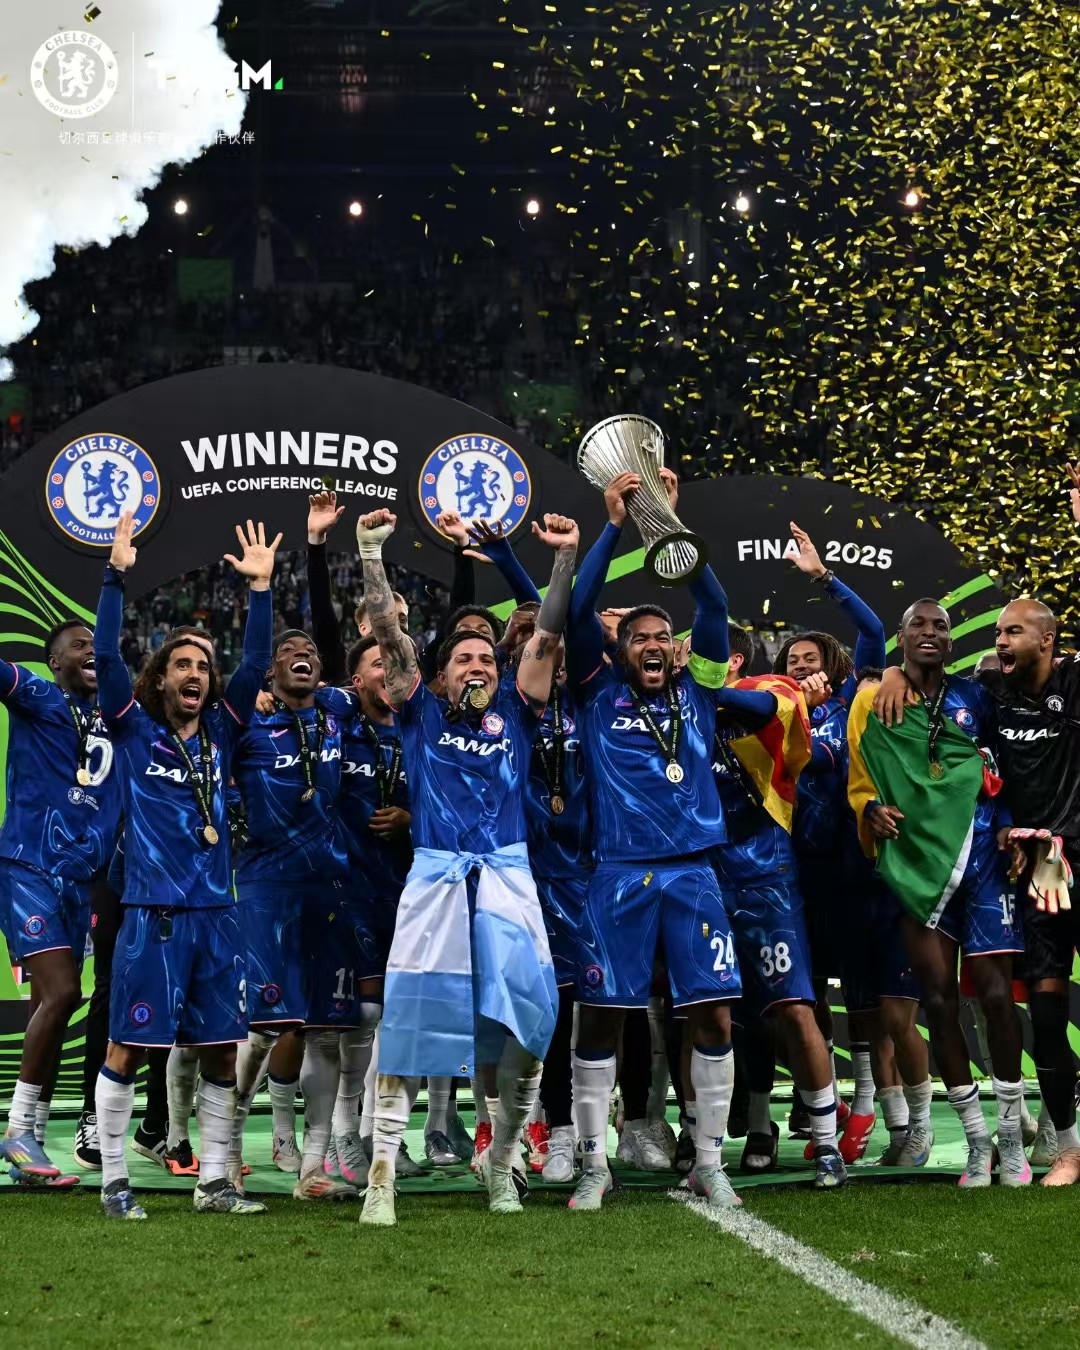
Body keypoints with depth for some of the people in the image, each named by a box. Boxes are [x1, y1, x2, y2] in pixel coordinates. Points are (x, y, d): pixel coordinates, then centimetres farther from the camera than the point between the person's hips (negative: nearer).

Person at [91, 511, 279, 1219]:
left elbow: (256, 665, 6)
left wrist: (261, 588, -1)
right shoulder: (134, 730, 3)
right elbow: (107, 657, -8)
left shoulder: (220, 733, 12)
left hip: (216, 914, 4)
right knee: (127, 1049, -2)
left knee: (221, 1052, 6)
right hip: (152, 914, -4)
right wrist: (116, 577, -15)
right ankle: (115, 1180, 8)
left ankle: (214, 1181, 15)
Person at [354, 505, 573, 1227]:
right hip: (435, 877, -1)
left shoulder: (515, 713, 16)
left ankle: (501, 1164, 16)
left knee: (526, 1035, -4)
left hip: (507, 880, 1)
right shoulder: (422, 713, 14)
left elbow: (547, 637, 8)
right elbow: (389, 633, 7)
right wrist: (371, 553, 0)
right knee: (408, 1033, -7)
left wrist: (567, 558, -1)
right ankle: (382, 1176, -3)